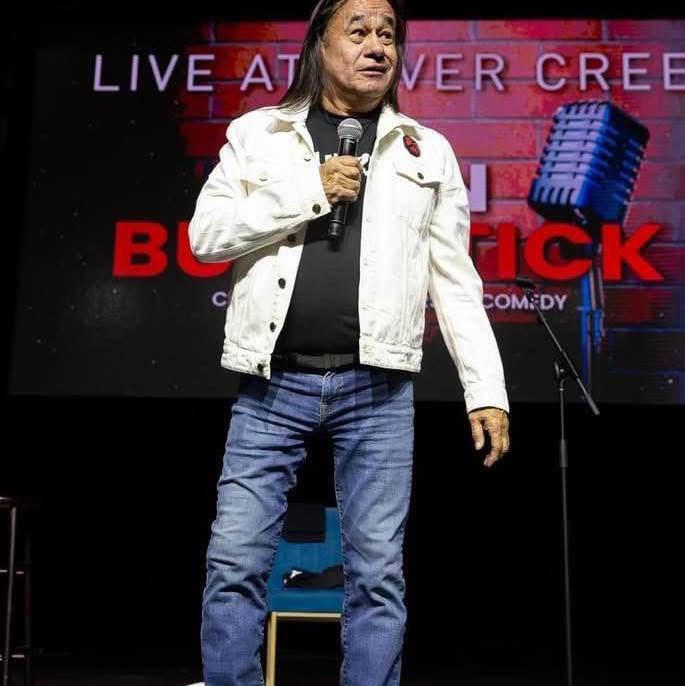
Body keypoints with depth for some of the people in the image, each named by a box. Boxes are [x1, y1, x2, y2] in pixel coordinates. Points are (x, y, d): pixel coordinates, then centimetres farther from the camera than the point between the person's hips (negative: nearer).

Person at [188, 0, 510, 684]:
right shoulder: (258, 133, 11)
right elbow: (205, 234, 1)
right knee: (234, 563, 0)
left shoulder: (427, 151, 13)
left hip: (377, 390, 1)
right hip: (272, 383, 0)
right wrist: (309, 190, -8)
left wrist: (486, 390, 2)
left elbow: (455, 282, 9)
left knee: (377, 572, 3)